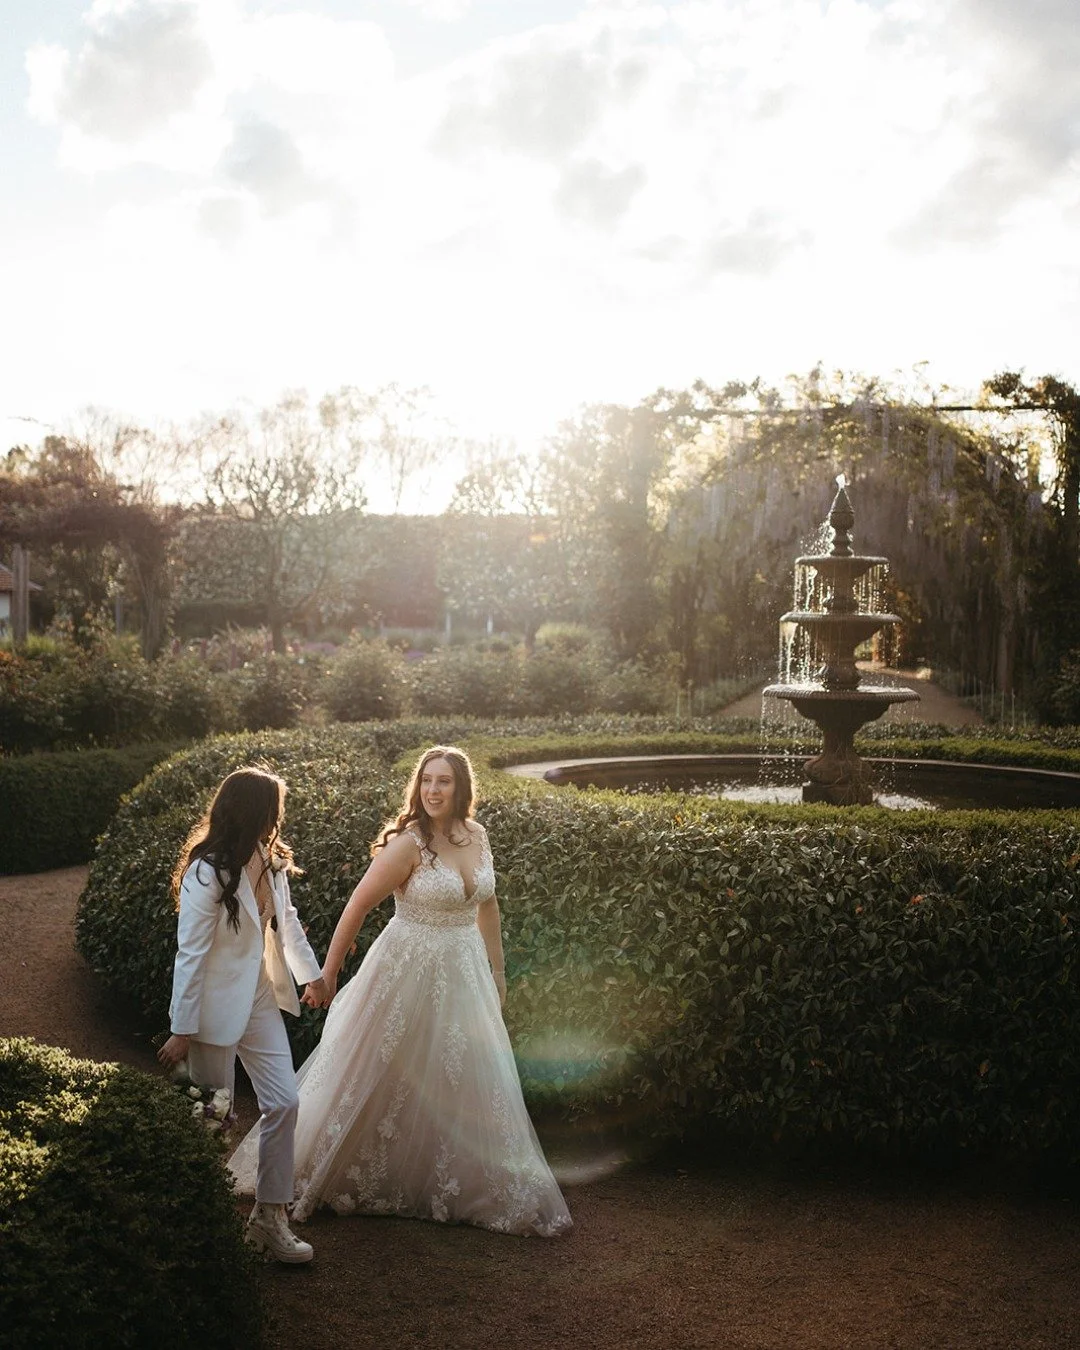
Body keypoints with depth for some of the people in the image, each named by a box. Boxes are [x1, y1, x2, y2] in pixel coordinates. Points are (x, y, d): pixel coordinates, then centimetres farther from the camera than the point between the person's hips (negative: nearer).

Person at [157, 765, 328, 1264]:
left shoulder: (269, 859, 1)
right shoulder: (208, 873, -20)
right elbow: (190, 954, -18)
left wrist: (311, 972, 24)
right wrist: (182, 1031, -16)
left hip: (261, 1000, 7)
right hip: (217, 1009, -7)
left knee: (283, 1102, 3)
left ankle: (270, 1217, 15)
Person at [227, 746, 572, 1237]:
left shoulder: (477, 836, 1)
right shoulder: (408, 843, -18)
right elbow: (358, 905, -13)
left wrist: (497, 970, 16)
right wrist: (328, 973, -8)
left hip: (464, 974, 6)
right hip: (408, 972, -5)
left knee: (470, 1082, 13)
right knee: (381, 1080, 6)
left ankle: (466, 1187, 32)